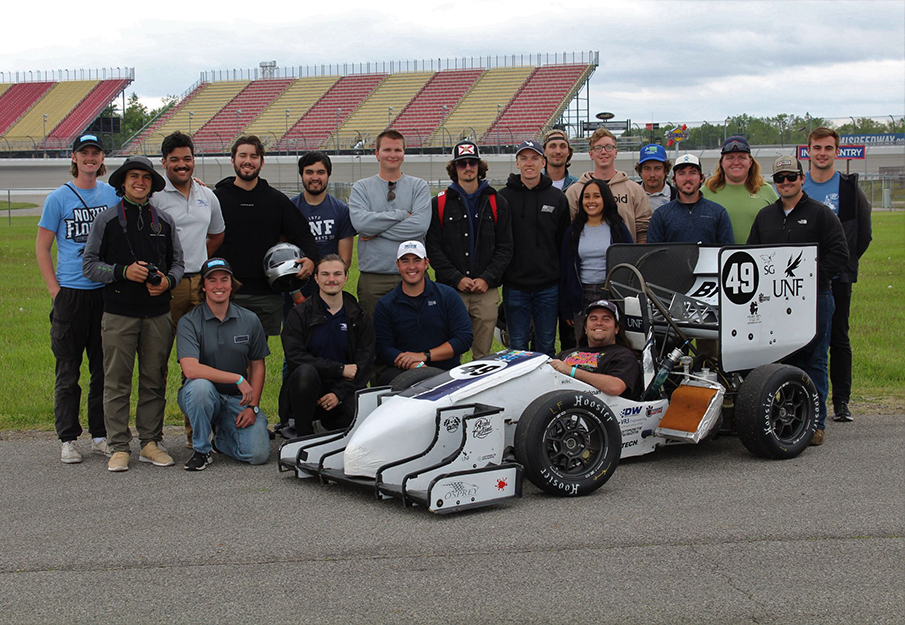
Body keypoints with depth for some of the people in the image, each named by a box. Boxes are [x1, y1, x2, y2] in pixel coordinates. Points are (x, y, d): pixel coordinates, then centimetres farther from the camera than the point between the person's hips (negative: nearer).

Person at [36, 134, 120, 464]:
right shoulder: (59, 198, -1)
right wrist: (55, 290, -5)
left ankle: (101, 436, 18)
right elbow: (42, 248, 1)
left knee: (105, 367, 8)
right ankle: (67, 439, 9)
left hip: (106, 292, 3)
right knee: (68, 370, 2)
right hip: (70, 293, -3)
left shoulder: (114, 195, 7)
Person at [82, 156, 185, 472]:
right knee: (117, 382, -2)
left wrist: (168, 280, -6)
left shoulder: (165, 221, 13)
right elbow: (89, 264, 2)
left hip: (158, 313, 3)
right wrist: (123, 271, -14)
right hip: (119, 313, -3)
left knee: (154, 380, 5)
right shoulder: (106, 220, 5)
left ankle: (150, 442, 14)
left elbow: (177, 262, 16)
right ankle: (119, 447, 4)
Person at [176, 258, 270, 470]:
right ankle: (201, 449, -13)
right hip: (202, 396, -2)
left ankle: (220, 435, 17)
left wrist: (252, 406, -4)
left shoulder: (250, 320, 3)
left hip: (238, 399, 3)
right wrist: (238, 379, -25)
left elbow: (257, 366, 8)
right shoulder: (189, 322, -9)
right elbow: (190, 369, -23)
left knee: (258, 453, -19)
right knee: (200, 385, -39)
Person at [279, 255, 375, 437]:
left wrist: (339, 393, -14)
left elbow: (365, 363, 2)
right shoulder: (300, 314, 3)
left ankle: (326, 422, 7)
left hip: (344, 390, 2)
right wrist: (340, 369, -15)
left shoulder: (360, 318, 9)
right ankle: (303, 434, -17)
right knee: (305, 372, -35)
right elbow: (294, 356, -11)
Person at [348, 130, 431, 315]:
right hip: (372, 279, 0)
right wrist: (402, 215, -9)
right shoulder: (361, 188, 9)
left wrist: (377, 231, -7)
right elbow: (360, 222, -10)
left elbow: (420, 225, -9)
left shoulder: (419, 186, 8)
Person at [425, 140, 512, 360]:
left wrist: (487, 278, -7)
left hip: (487, 291, 1)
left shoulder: (497, 202, 10)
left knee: (483, 353, 3)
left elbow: (505, 247, 6)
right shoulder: (439, 204, 7)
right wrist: (456, 279, -9)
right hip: (451, 289, -1)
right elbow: (433, 248, 1)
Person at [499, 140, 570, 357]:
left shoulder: (557, 198, 6)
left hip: (548, 287, 1)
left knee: (547, 345, 8)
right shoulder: (503, 197, 1)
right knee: (517, 345, 5)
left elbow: (565, 242, 8)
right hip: (514, 286, -1)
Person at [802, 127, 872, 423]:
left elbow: (863, 234, 5)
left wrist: (845, 262, -4)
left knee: (838, 339, 3)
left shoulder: (850, 188, 3)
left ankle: (841, 401, 9)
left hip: (836, 278, -1)